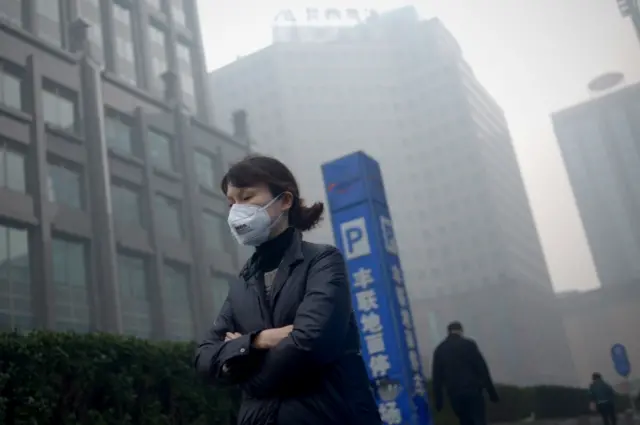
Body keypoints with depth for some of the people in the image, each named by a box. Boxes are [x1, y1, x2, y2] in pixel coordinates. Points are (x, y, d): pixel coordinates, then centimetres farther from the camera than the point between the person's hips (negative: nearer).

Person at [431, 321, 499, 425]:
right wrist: (491, 391, -1)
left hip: (454, 393, 4)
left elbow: (437, 376, 8)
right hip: (472, 390, -3)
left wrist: (438, 399, 11)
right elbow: (482, 368, -5)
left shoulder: (439, 350, 10)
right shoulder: (468, 344, 0)